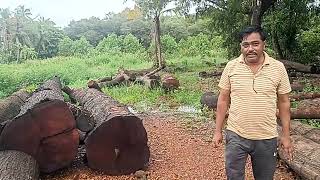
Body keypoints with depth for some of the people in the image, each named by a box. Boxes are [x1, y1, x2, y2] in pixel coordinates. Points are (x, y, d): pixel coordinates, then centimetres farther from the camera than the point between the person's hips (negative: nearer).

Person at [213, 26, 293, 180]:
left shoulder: (278, 68, -4)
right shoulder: (231, 66, -4)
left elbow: (284, 103, 3)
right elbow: (223, 100, 1)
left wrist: (286, 135, 4)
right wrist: (218, 131, 2)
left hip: (267, 138, 1)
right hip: (236, 136, 0)